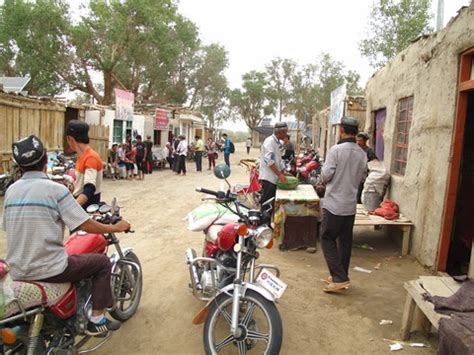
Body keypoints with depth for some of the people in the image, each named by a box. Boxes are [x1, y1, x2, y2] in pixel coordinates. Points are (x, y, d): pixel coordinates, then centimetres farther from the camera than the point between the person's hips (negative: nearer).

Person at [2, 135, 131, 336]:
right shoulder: (55, 189, -15)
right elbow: (86, 225, -15)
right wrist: (116, 228, 0)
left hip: (17, 272, 7)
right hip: (48, 270, -7)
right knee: (102, 262, 10)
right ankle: (96, 321, 10)